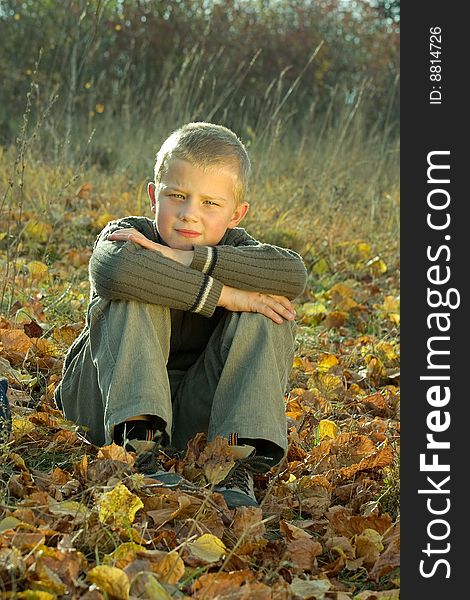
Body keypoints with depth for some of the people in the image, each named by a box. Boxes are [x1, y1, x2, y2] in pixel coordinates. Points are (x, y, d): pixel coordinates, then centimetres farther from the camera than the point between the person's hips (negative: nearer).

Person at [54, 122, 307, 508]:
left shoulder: (231, 246, -4)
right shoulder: (129, 233, -12)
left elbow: (294, 274, -28)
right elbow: (113, 270, -40)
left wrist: (185, 258, -31)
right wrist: (222, 294, -35)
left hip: (196, 414, 3)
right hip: (112, 401, -2)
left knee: (266, 313, -18)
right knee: (136, 294, -26)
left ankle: (239, 461, -27)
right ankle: (138, 441, -33)